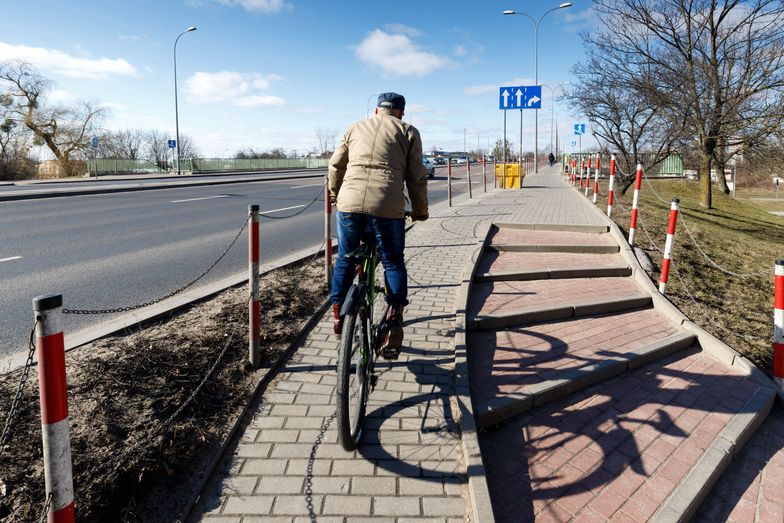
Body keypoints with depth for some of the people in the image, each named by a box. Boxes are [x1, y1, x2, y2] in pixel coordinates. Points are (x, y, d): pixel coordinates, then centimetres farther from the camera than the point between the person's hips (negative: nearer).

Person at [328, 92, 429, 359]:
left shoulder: (356, 127, 21)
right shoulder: (408, 132, 13)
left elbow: (335, 165, 25)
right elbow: (417, 177, 6)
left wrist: (335, 193, 42)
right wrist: (420, 210, 19)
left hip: (350, 203, 3)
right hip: (388, 207, -2)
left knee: (345, 259, 19)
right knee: (393, 262, 12)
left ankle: (338, 315, 26)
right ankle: (395, 319, 3)